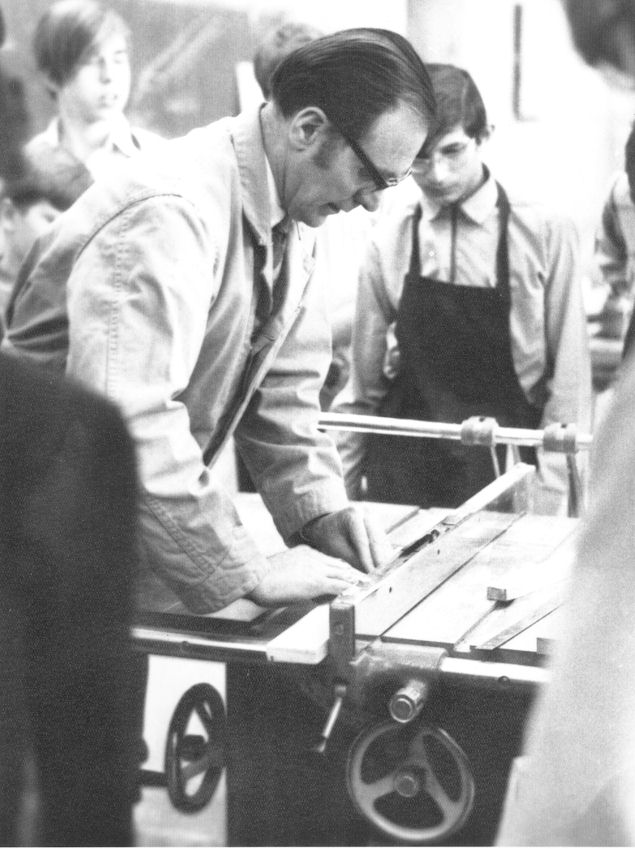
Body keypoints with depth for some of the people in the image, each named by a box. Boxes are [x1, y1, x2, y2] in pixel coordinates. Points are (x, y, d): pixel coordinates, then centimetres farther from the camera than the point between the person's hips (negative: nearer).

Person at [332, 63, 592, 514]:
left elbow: (569, 380, -4)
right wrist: (339, 492, 5)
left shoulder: (544, 234, -7)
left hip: (502, 477, -2)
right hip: (400, 476, 2)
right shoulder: (389, 240, 0)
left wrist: (550, 498, -9)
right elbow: (363, 380, 6)